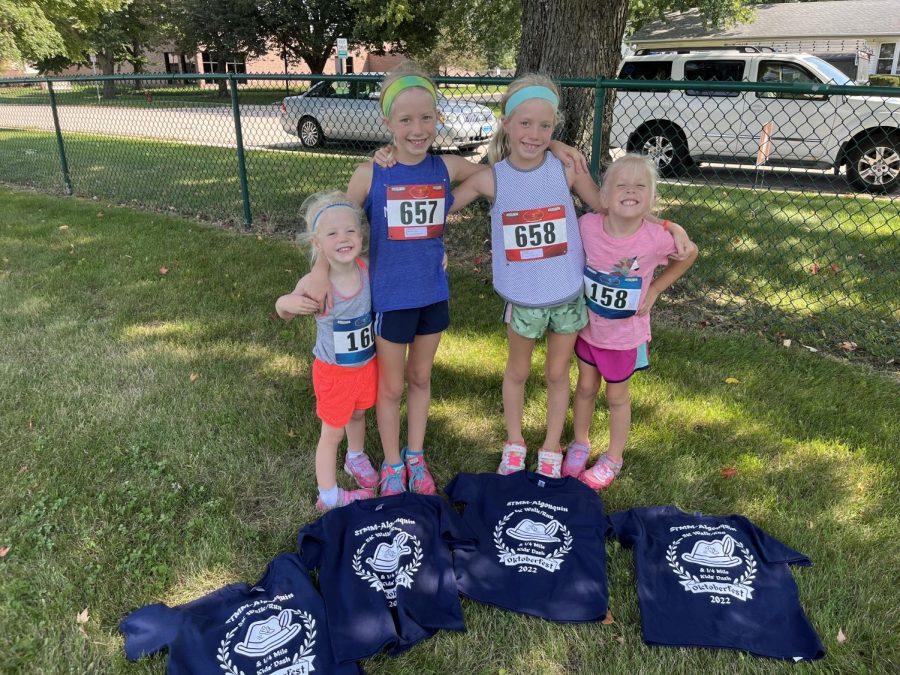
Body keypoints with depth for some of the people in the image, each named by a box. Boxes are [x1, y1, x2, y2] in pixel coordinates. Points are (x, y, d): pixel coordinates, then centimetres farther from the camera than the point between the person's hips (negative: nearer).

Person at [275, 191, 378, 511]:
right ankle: (328, 496, 34)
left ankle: (356, 457, 59)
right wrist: (285, 302, -35)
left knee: (357, 415, 30)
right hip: (334, 372, -4)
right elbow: (286, 315, -11)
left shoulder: (366, 268, -17)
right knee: (332, 433, 14)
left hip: (367, 363, 4)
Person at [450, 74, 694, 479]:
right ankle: (514, 444, 41)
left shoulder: (566, 170, -10)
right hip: (522, 298, 0)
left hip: (569, 295, 0)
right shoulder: (492, 179, -10)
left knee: (558, 373, 16)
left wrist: (668, 226, -9)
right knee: (517, 372, 18)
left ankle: (551, 449, 37)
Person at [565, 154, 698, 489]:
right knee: (586, 388, 22)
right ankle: (580, 444, 46)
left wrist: (654, 289, -8)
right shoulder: (587, 225, -23)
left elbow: (689, 254, -4)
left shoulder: (657, 238, -26)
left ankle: (612, 459, 40)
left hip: (625, 335, -2)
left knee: (617, 398, 17)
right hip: (588, 327, 2)